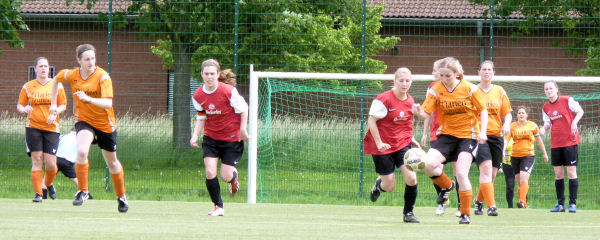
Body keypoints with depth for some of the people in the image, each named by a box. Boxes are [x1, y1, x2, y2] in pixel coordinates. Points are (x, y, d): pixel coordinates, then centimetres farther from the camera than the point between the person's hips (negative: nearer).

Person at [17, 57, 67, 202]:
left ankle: (49, 184, 24)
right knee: (37, 160, -7)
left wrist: (55, 113, -12)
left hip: (52, 128, 0)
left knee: (50, 163, -6)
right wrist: (24, 109, -14)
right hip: (33, 127, 0)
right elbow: (19, 105, 9)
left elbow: (63, 104, 8)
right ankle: (38, 193, -2)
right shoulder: (28, 86, 7)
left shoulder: (56, 85, 7)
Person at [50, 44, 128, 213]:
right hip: (84, 121, 1)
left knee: (112, 162, 14)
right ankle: (82, 191, -17)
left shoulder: (103, 77, -21)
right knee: (81, 151, -29)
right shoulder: (71, 75, -9)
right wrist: (53, 103, 17)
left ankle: (121, 197, 36)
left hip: (105, 124, -1)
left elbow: (108, 103, -33)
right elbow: (57, 78, 15)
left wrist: (88, 98, -48)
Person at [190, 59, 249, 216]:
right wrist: (195, 135, -9)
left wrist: (243, 129, -8)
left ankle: (233, 176, 37)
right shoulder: (198, 96, -7)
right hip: (211, 137, 3)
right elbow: (201, 118, 5)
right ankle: (218, 206, 7)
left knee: (225, 177, -4)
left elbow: (243, 109, -6)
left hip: (232, 138, -3)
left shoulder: (229, 91, -20)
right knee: (210, 173, -11)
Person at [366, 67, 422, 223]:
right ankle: (379, 184, 40)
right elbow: (371, 121, -13)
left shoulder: (410, 101, 4)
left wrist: (411, 139, 7)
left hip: (403, 145, 4)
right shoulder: (384, 99, -16)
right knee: (390, 187, 1)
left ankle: (408, 213, 3)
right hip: (383, 146, -4)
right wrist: (379, 143, -19)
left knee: (411, 178, -15)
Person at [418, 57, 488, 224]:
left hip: (468, 135, -3)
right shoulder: (436, 90, -5)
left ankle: (466, 214, 2)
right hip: (447, 134, 3)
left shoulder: (469, 89, -9)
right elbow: (426, 112, -12)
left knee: (461, 173, -15)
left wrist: (483, 131, -14)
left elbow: (483, 110, 0)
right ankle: (447, 185, 14)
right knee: (429, 165, -19)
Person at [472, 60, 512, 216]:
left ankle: (479, 200, 32)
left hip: (496, 135, 3)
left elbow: (508, 113, 13)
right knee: (486, 168, -21)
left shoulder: (499, 91, 11)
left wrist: (507, 124, -7)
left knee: (492, 174, 6)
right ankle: (491, 205, -26)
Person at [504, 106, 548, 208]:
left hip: (528, 155, -2)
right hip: (515, 156, 2)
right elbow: (506, 138, -5)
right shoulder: (512, 126, 6)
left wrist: (544, 153, 22)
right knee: (520, 182, 7)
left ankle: (522, 202, -30)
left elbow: (539, 140, 15)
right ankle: (523, 204, 18)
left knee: (524, 179, -20)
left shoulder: (532, 126, 5)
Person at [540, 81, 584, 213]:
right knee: (558, 174, 5)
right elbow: (548, 123, 14)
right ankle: (560, 204, 11)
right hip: (555, 143, 5)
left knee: (571, 172, -7)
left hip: (570, 140, -5)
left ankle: (573, 203, -4)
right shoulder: (545, 107, 9)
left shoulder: (567, 100, -5)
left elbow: (580, 111, 0)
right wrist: (544, 128, -8)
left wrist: (574, 122, -16)